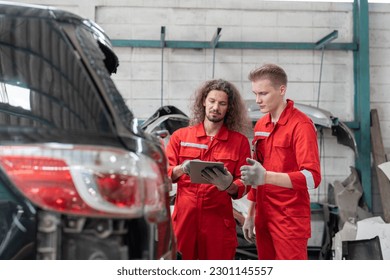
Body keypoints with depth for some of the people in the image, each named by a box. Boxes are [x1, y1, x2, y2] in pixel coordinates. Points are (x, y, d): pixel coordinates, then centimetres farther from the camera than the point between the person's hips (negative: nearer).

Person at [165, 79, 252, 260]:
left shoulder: (239, 141, 7)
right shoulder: (180, 136, 9)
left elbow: (244, 185, 2)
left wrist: (228, 185, -19)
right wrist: (181, 169, -18)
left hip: (219, 222, 0)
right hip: (183, 219, 1)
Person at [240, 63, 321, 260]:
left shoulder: (301, 125, -12)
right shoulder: (260, 125, 11)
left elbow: (312, 177, -22)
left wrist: (266, 176, -34)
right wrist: (250, 215, 16)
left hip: (290, 220, -7)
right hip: (264, 217, 7)